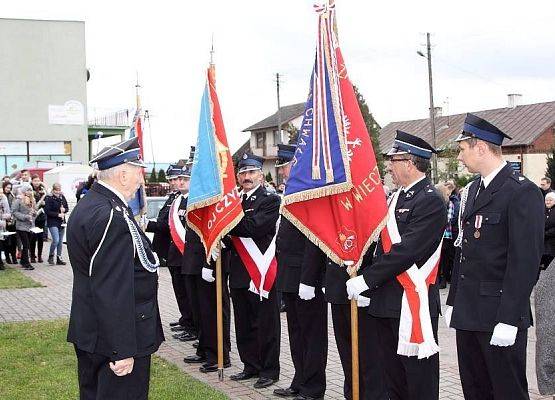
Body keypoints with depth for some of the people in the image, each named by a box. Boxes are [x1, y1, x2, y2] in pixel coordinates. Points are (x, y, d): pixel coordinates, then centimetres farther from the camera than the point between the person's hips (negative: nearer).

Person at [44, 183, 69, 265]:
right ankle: (50, 256, 5)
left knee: (60, 241, 10)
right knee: (56, 240, -15)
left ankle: (59, 258, 19)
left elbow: (67, 208, 16)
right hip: (53, 222, -6)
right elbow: (47, 211, -15)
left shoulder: (62, 197, 7)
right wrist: (58, 214, -19)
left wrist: (64, 210, -7)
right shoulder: (49, 198, -9)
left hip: (61, 222, 6)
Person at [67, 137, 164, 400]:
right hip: (115, 341, -10)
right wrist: (124, 350, -24)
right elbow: (113, 292, -26)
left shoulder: (88, 205, 10)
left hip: (89, 333, 11)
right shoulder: (112, 217, -23)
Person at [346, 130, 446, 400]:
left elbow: (406, 251, -21)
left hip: (413, 305, -9)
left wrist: (365, 280, -18)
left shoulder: (430, 201, -14)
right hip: (386, 302, 9)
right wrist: (366, 282, 7)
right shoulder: (397, 197, 14)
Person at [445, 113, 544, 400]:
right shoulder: (473, 189, 13)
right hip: (468, 312, 8)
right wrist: (453, 301, 14)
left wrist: (508, 320, -20)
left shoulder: (522, 192, -14)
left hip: (500, 315, -8)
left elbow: (525, 261, -18)